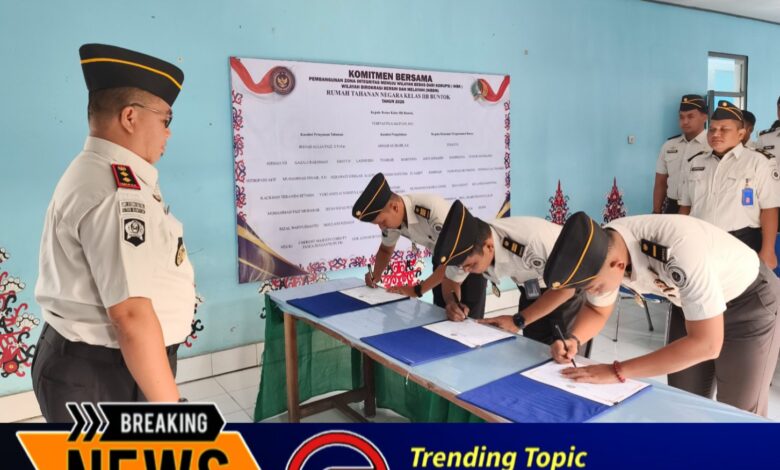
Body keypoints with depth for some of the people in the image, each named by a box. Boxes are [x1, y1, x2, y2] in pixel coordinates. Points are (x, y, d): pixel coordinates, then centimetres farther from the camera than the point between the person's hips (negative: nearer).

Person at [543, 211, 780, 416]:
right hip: (691, 302, 6)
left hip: (750, 302, -5)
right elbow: (597, 310, -4)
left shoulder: (679, 250, -43)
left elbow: (706, 344, -38)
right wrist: (573, 340, -24)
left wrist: (618, 372, -38)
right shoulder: (602, 249, -22)